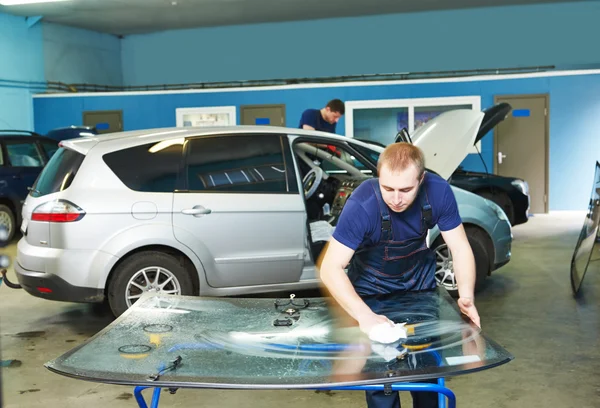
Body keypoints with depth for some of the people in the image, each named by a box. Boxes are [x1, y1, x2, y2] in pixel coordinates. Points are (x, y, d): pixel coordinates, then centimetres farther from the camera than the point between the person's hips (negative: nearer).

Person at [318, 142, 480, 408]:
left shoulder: (438, 191, -26)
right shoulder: (361, 205, -36)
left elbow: (460, 247, -18)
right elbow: (330, 269, -37)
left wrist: (466, 296, -34)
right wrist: (364, 317, -49)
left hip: (419, 281, 3)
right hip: (372, 286, -3)